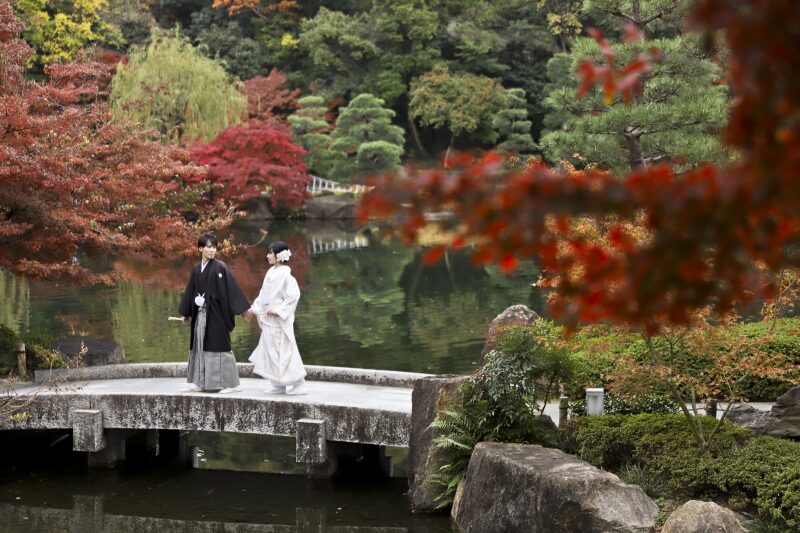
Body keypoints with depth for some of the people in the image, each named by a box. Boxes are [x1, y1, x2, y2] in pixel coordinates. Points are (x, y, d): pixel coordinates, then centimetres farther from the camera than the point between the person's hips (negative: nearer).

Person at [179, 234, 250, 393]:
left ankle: (229, 383, 3)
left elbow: (232, 290, -11)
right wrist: (185, 313, 19)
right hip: (200, 313, 6)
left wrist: (243, 308, -16)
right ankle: (198, 382, 16)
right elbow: (190, 291, 16)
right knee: (199, 346, 8)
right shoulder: (196, 269, 9)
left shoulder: (220, 267, -8)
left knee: (219, 345, -4)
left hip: (216, 313, -6)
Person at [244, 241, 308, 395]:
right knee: (271, 351, 11)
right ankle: (278, 385, 18)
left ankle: (299, 384, 1)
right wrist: (254, 308, 12)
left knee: (284, 351, -5)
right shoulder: (271, 272, 10)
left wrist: (278, 310, -20)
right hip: (269, 320, 9)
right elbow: (264, 294, 17)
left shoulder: (285, 274, -15)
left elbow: (294, 295, -20)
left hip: (279, 319, -9)